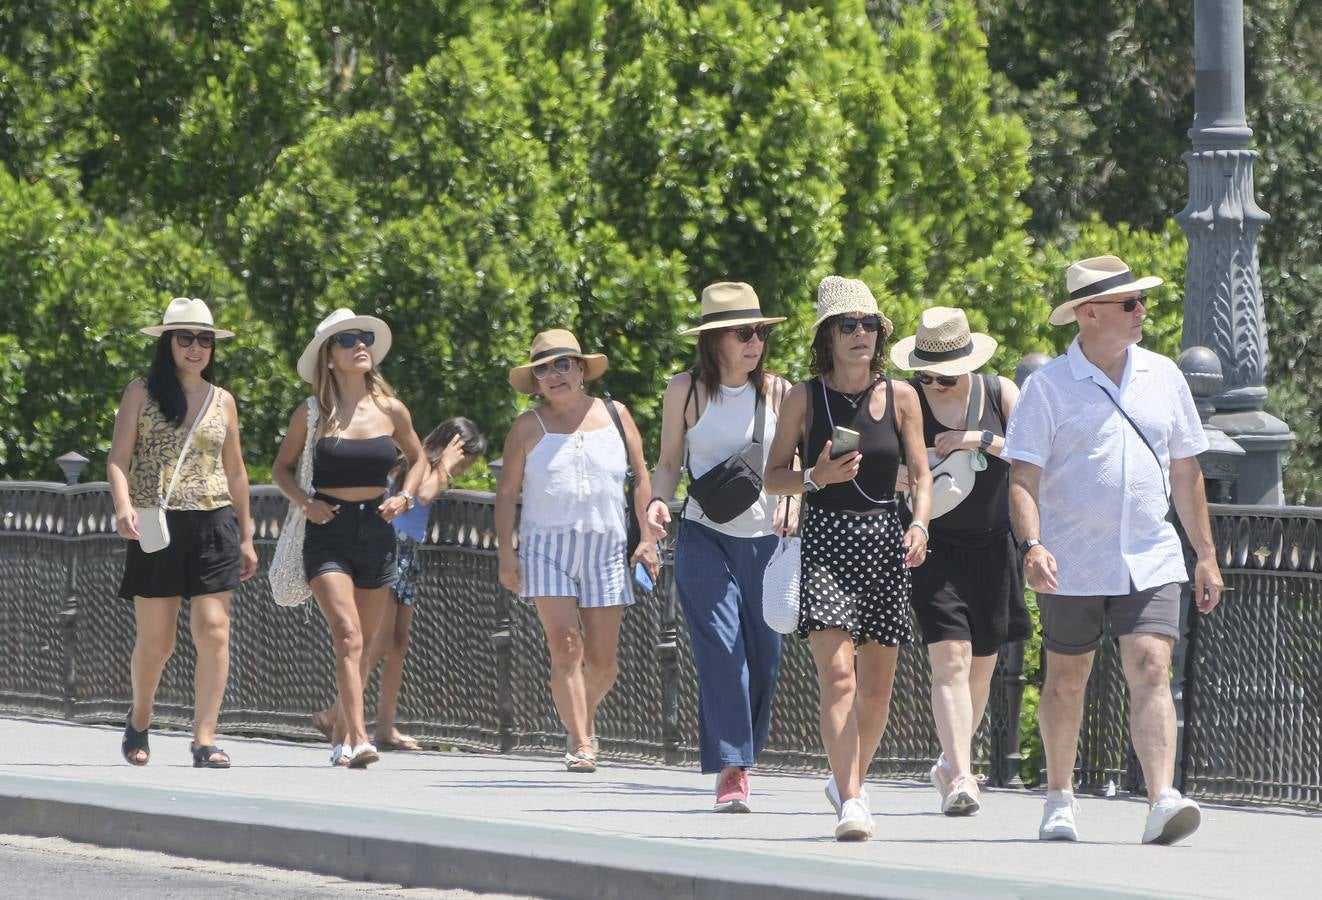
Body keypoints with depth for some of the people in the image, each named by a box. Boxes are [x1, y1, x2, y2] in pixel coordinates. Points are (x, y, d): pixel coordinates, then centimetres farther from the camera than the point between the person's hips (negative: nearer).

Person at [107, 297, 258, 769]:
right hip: (157, 527, -2)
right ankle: (139, 722, 29)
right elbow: (118, 459, -3)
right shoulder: (142, 393, 3)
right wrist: (124, 507, -21)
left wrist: (246, 537, 18)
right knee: (155, 642, 2)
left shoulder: (222, 401, 12)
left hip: (213, 524, 2)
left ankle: (204, 739, -11)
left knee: (213, 631, -11)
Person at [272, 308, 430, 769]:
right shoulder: (312, 415, -2)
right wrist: (305, 501, -7)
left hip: (376, 532, 3)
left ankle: (343, 734, 24)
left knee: (362, 644, 9)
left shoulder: (390, 411, 4)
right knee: (348, 635, -18)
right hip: (328, 534, -3)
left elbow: (418, 459, 20)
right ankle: (357, 738, -26)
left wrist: (405, 496, 2)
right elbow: (281, 466, 11)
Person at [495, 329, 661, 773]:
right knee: (565, 648, -14)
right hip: (547, 548, -2)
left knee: (603, 660, 1)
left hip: (605, 548, 2)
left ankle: (585, 717, 31)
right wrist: (506, 553, -3)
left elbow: (641, 478, 11)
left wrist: (648, 538, 4)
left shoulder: (615, 416, 8)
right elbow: (507, 493, 5)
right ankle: (581, 743, -12)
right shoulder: (528, 428, 4)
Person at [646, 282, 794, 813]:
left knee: (764, 658, 4)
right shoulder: (686, 391, 1)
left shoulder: (777, 393, 5)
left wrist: (790, 504, -11)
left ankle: (744, 755, 25)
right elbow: (669, 461, 10)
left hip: (765, 540, 2)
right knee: (720, 652, -14)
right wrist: (658, 500, -9)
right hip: (704, 537, -2)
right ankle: (730, 773, -17)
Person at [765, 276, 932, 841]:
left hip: (884, 540, 3)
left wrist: (919, 525, -11)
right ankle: (851, 801, -24)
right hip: (826, 540, -3)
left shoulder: (900, 397, 6)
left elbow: (920, 475, 7)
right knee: (837, 676, -18)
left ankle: (849, 779, 32)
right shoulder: (804, 398, 1)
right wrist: (818, 477, -13)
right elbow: (773, 477, 6)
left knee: (877, 686, 8)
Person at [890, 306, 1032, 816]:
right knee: (950, 660, -17)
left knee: (981, 667, 12)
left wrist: (984, 440, -19)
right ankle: (960, 779, -23)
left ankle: (950, 765, 33)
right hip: (933, 551, -3)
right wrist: (904, 478, -21)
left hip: (991, 549, 3)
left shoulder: (1001, 394, 1)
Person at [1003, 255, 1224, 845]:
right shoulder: (1048, 387, -5)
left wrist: (1205, 553, 14)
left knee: (1151, 670, -14)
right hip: (1071, 567, -2)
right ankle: (1059, 799, 27)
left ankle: (1161, 802, -25)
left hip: (1151, 563, 2)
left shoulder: (1162, 377, 8)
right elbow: (1023, 478, -9)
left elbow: (1184, 473, 15)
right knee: (1066, 681, 9)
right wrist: (1032, 545, -24)